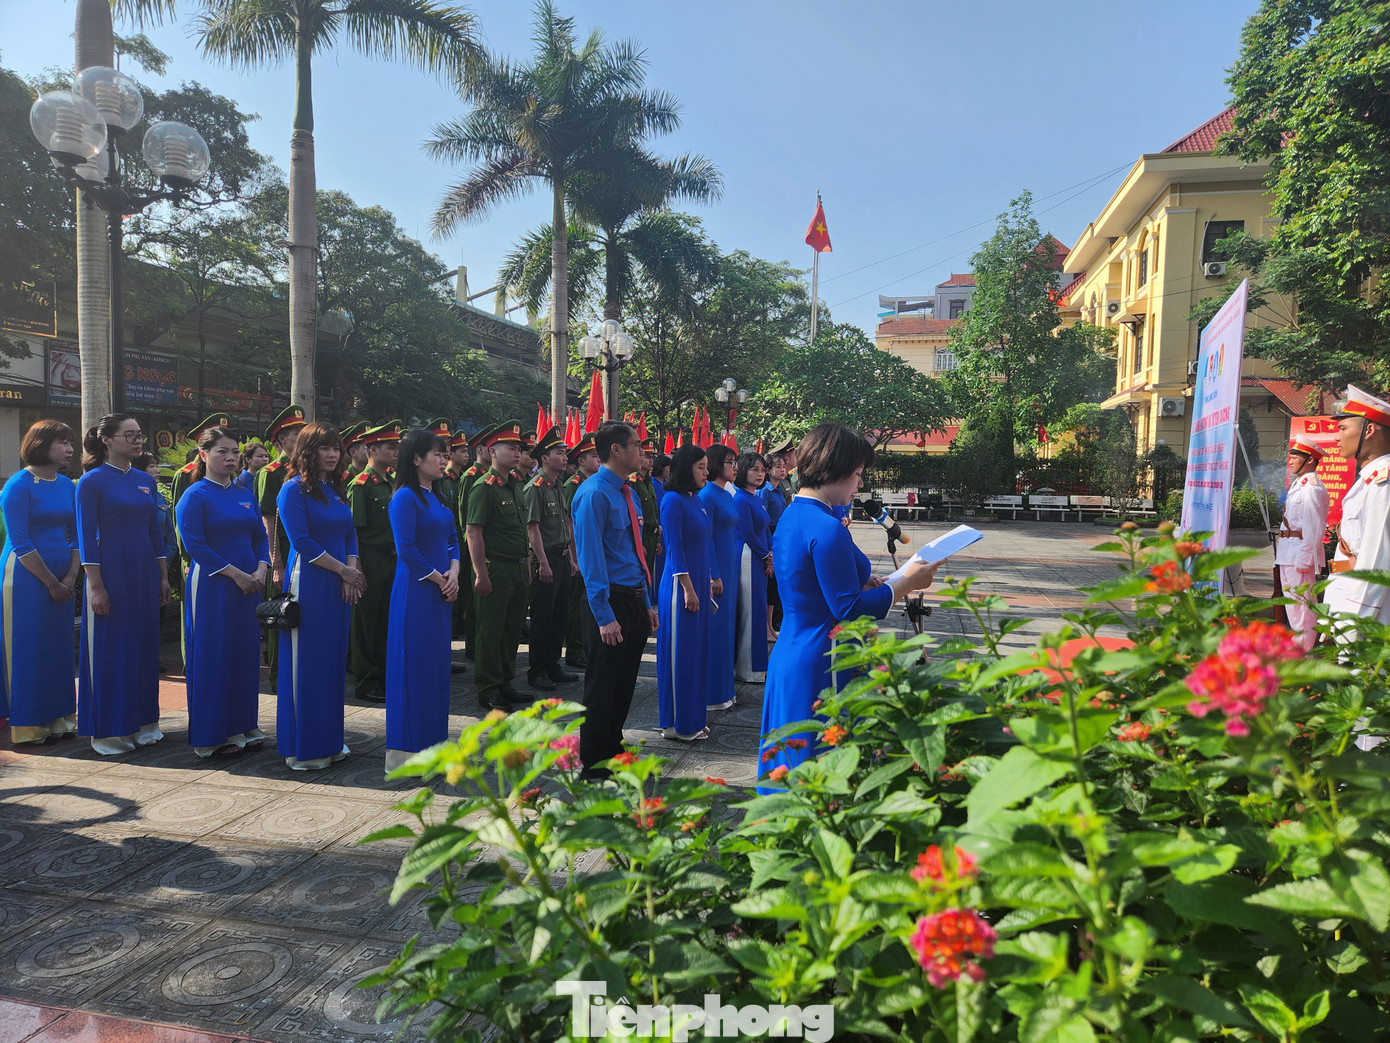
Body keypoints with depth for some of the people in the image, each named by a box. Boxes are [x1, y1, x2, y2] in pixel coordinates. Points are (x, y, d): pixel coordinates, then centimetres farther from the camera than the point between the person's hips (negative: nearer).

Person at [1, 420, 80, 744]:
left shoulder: (68, 486, 9)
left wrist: (71, 577, -2)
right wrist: (51, 583, -13)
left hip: (61, 579, 6)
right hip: (26, 575, -6)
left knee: (59, 645, 9)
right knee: (28, 647, 0)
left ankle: (58, 718, 19)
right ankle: (29, 725, 10)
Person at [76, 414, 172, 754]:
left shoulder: (145, 481, 10)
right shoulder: (92, 481, -7)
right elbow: (86, 538, -10)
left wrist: (164, 577, 10)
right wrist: (96, 587, -14)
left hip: (144, 575, 6)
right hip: (110, 574, -6)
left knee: (144, 647, 11)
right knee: (110, 649, 2)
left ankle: (142, 723, 23)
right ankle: (110, 730, 14)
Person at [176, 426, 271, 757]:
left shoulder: (246, 496, 13)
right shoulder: (194, 496, -5)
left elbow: (260, 537, 13)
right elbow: (195, 545, -13)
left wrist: (261, 570, -5)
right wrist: (236, 574, -16)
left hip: (248, 587, 6)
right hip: (211, 587, -6)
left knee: (246, 654, 9)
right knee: (212, 657, 0)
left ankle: (241, 726, 20)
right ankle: (212, 734, 9)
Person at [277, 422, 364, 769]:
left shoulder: (337, 490, 14)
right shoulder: (294, 489, -6)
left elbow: (350, 535, 12)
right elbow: (301, 541, -13)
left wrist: (351, 574, -4)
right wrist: (344, 570, -12)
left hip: (339, 587, 7)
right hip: (307, 583, -7)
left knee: (334, 661, 10)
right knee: (306, 664, -1)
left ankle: (329, 740, 21)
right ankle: (303, 748, 9)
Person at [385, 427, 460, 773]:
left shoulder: (437, 497, 13)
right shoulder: (405, 497, -12)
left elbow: (452, 539, 16)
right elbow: (407, 550, -16)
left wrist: (453, 573, -1)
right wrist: (439, 579, -10)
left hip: (441, 591, 8)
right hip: (415, 591, -8)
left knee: (437, 664, 12)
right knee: (413, 664, -3)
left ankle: (432, 741, 23)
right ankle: (406, 750, 7)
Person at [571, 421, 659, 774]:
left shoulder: (627, 493, 12)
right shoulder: (594, 494, -15)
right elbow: (591, 558, -19)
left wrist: (646, 604, 15)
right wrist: (605, 616, -21)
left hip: (634, 599, 8)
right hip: (610, 600, -8)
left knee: (625, 682, 18)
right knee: (602, 684, 4)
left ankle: (613, 747, 34)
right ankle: (594, 762, 19)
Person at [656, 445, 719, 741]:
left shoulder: (697, 500, 13)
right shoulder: (673, 500, -12)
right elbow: (674, 548, -16)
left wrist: (713, 578, 18)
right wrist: (688, 588, -17)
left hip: (700, 583, 9)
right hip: (680, 585, -9)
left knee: (697, 650, 13)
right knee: (679, 652, -1)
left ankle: (692, 719, 23)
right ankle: (676, 723, 10)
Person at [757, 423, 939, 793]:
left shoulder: (791, 516, 10)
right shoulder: (827, 529, -21)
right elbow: (850, 609, -20)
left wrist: (864, 580, 10)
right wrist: (906, 583, -11)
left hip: (790, 657, 10)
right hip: (822, 666, -10)